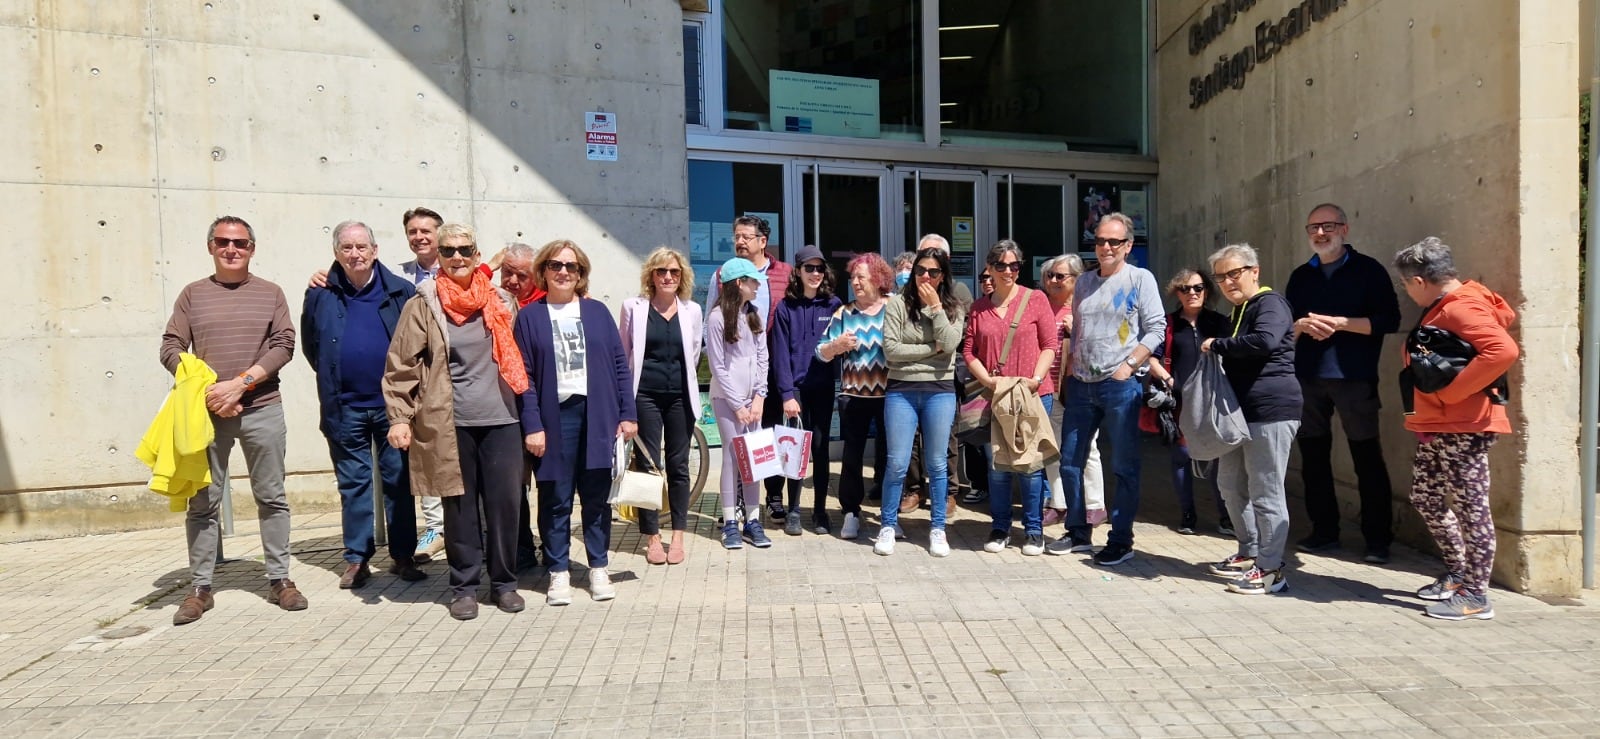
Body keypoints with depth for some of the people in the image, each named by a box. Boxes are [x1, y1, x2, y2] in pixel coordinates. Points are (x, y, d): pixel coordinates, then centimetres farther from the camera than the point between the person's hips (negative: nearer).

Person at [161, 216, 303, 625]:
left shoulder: (270, 293, 7)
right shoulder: (193, 294, 9)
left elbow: (283, 345, -2)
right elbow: (171, 348, 4)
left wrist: (241, 383, -13)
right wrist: (206, 391, -10)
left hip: (262, 409, -1)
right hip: (207, 411, 1)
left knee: (272, 497, 4)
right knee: (203, 502, 5)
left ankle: (279, 579, 13)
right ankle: (199, 588, 15)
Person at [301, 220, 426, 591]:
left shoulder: (401, 292, -3)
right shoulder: (320, 295, 2)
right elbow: (311, 345, 13)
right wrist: (333, 381, 8)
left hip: (392, 404, -1)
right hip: (345, 408, 1)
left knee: (399, 481, 7)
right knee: (353, 484, 10)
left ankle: (402, 556, 17)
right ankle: (356, 558, 20)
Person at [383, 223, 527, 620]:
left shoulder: (502, 301, 11)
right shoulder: (423, 305, 2)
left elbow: (517, 357, 19)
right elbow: (400, 365, 0)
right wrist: (399, 417, -8)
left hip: (500, 419, 2)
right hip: (450, 423, -2)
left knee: (504, 503, 4)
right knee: (460, 507, 5)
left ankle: (504, 582, 19)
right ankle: (464, 586, 18)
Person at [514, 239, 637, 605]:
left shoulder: (597, 311, 8)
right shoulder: (530, 316, 4)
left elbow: (620, 364, 6)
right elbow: (523, 375, -1)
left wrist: (628, 414, 0)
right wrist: (531, 425, -8)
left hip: (598, 415, 2)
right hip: (555, 417, -1)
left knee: (597, 496, 7)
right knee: (556, 499, 4)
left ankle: (598, 568, 20)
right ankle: (559, 573, 16)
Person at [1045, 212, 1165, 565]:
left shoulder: (1140, 278, -1)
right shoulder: (1084, 281, 14)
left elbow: (1156, 328, -6)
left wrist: (1129, 364, -14)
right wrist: (1070, 368, 11)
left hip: (1120, 385, -5)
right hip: (1081, 384, 6)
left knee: (1124, 466, 1)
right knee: (1070, 461, 9)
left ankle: (1121, 540, 11)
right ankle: (1078, 532, 22)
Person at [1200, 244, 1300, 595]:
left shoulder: (1270, 303, -9)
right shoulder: (1238, 310, 20)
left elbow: (1265, 341, -30)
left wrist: (1217, 345, -19)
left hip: (1271, 411, -10)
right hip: (1241, 410, 10)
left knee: (1266, 492, -5)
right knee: (1230, 483, 17)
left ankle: (1270, 569, 3)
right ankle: (1249, 552, 31)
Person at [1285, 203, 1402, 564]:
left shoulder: (1368, 270, 2)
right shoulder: (1300, 276, 15)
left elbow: (1389, 320, -6)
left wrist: (1339, 323, -16)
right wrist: (1302, 324, -9)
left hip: (1354, 377, -4)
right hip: (1308, 378, 5)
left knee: (1367, 457, -1)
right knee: (1313, 455, 8)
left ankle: (1377, 538, 8)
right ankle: (1324, 530, 20)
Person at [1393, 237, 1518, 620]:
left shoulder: (1463, 308, -17)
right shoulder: (1443, 307, 13)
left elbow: (1503, 351, -30)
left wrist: (1449, 390, -24)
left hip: (1463, 427, -10)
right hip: (1435, 426, 10)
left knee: (1470, 506, -2)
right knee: (1425, 498, 17)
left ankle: (1476, 595, 7)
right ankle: (1458, 572, 30)